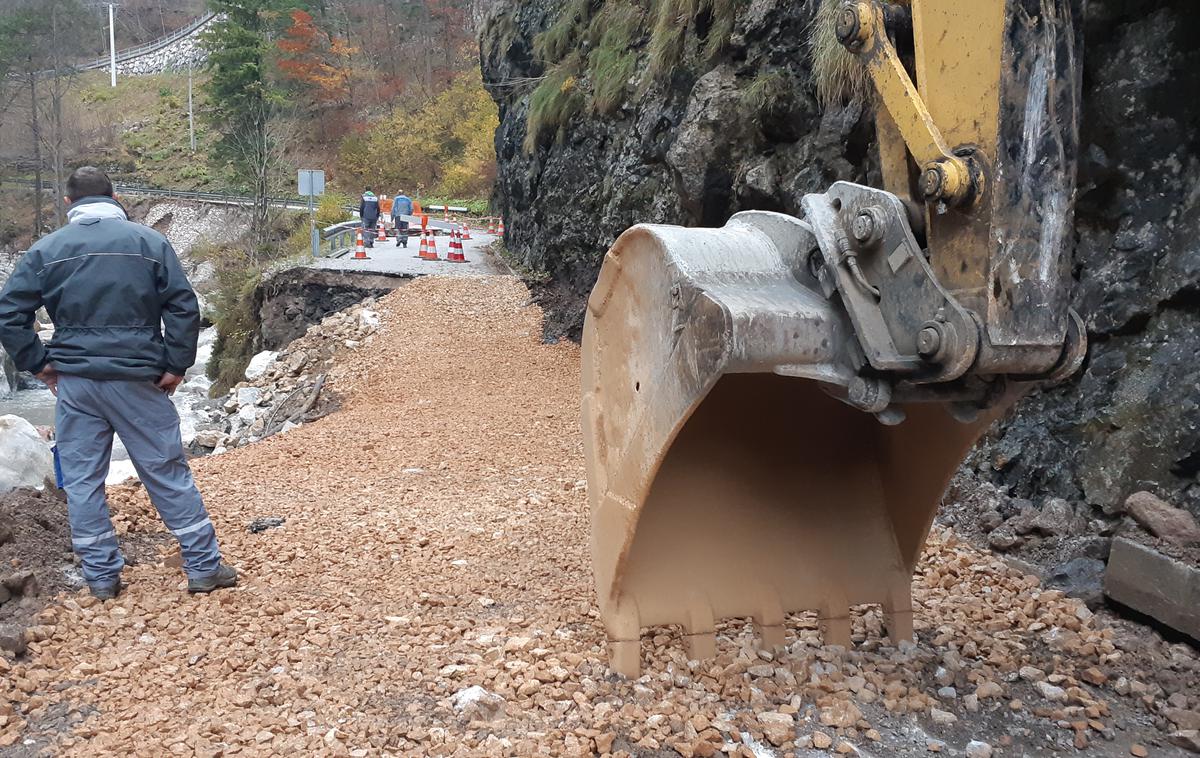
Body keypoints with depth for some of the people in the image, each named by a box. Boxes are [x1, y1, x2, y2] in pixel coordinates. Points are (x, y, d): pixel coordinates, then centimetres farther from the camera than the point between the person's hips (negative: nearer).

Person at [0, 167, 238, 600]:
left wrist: (38, 364, 8)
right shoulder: (149, 241, 0)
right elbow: (184, 307, -7)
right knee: (168, 473, 6)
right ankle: (204, 568, 11)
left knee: (81, 481, 12)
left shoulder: (46, 250, 5)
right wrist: (176, 365, -2)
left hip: (74, 382, 1)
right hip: (137, 380, -1)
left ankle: (101, 577, 17)